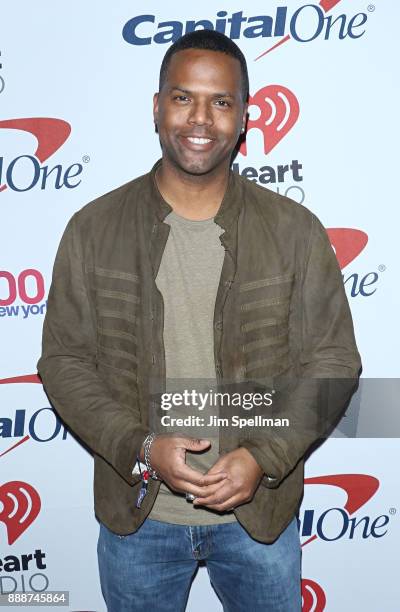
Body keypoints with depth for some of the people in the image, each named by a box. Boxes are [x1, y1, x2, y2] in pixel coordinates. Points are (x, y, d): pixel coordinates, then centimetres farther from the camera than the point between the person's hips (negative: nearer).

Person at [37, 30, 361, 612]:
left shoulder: (296, 231, -7)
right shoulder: (93, 229, -6)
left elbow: (331, 360, -5)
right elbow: (64, 360, -4)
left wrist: (265, 456, -17)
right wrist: (140, 448, -16)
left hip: (261, 511, 0)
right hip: (136, 516, 1)